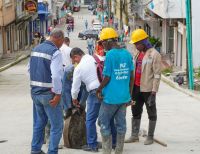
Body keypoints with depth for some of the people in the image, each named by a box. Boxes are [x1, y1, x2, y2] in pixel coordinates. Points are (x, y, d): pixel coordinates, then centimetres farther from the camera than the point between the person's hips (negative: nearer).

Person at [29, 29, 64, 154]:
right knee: (57, 126, 1)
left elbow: (30, 70, 15)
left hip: (35, 92, 8)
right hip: (49, 93, -8)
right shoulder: (55, 52, -15)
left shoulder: (36, 49, 9)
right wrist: (58, 93, -17)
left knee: (39, 123, 21)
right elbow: (56, 75, -23)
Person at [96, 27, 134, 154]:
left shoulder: (110, 55, -14)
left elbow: (107, 78, -13)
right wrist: (129, 95, 16)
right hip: (124, 97, 6)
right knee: (121, 124, 11)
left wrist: (99, 90, 3)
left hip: (111, 97, -6)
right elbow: (131, 77, 8)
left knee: (104, 124, 5)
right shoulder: (127, 54, 5)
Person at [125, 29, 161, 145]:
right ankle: (134, 135, 19)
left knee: (151, 113, 5)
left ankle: (150, 137, 11)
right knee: (136, 112, 12)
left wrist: (154, 91, -19)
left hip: (148, 89, -8)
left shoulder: (154, 54, -11)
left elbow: (157, 74, -15)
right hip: (137, 88, 8)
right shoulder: (138, 54, 12)